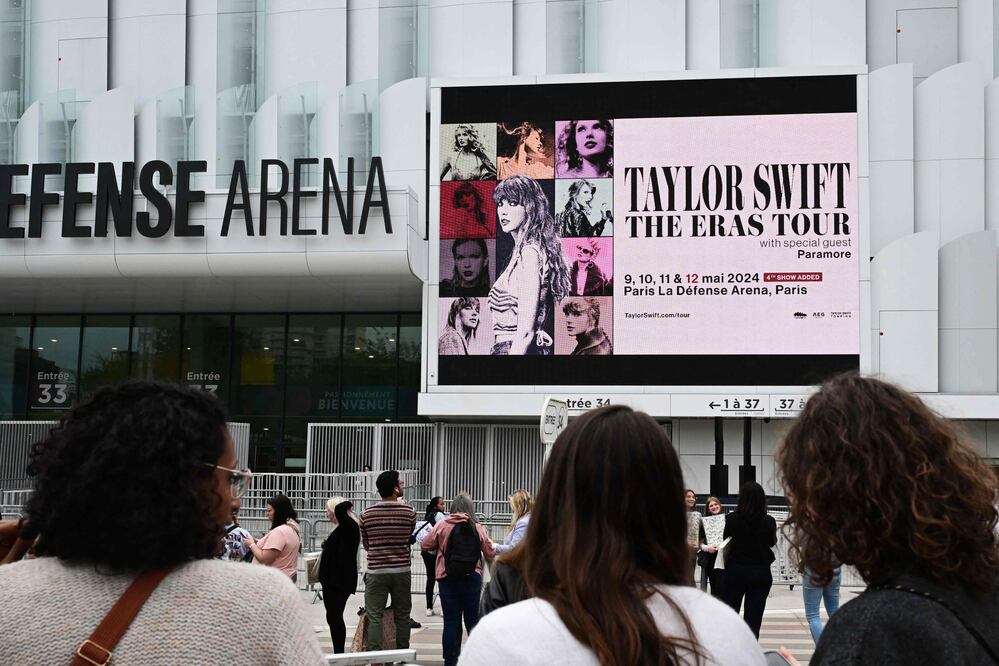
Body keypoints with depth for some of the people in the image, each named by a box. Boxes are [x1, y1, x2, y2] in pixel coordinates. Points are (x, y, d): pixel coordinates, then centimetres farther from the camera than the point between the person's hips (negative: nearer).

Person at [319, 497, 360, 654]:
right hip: (333, 581, 10)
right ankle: (338, 654, 17)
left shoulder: (349, 526, -13)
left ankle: (339, 654, -6)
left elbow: (340, 509, -31)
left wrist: (348, 504, -13)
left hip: (341, 581, -10)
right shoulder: (340, 528, 16)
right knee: (333, 617, 11)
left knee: (334, 617, -9)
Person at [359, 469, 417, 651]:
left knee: (374, 617, 1)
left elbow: (365, 544, 9)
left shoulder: (367, 514, -3)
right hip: (402, 571, 1)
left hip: (376, 572, -1)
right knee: (402, 616, 11)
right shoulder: (409, 512, -6)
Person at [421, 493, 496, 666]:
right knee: (473, 621, 9)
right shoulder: (478, 528, -2)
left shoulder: (442, 526, -5)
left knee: (451, 622, 4)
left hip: (448, 579, -1)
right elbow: (490, 554, 3)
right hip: (472, 578, 1)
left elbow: (425, 546, -1)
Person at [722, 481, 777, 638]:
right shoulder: (769, 521, -10)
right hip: (760, 572, 0)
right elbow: (772, 543, 7)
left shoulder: (731, 519, -11)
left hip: (735, 571, 0)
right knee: (754, 618, 3)